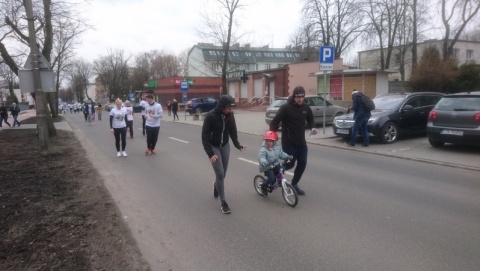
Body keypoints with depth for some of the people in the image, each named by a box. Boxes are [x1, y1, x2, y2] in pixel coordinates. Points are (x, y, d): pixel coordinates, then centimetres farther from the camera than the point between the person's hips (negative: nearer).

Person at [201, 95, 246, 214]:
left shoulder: (230, 116, -8)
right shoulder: (211, 116, -22)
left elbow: (233, 132, 3)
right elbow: (205, 136, -19)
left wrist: (238, 145, -10)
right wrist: (210, 154, -24)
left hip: (225, 146, 4)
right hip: (213, 147, -4)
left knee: (223, 173, 9)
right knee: (220, 173, -10)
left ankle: (216, 186, 44)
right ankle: (223, 203, 0)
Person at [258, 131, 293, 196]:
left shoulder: (278, 147, 1)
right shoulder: (263, 150, -20)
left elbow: (281, 154, 10)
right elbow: (261, 158, -32)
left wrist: (288, 157, -4)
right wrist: (264, 163, -51)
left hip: (276, 165, 7)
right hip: (267, 167, -7)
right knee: (272, 178, -22)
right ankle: (263, 186, 9)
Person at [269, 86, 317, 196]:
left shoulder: (306, 107, 3)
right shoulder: (285, 107, -14)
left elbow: (310, 119, 20)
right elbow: (275, 122, -13)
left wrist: (312, 127, 0)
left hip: (301, 142, 5)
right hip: (288, 143, -5)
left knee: (302, 164, 4)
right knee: (290, 164, -2)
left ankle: (294, 184, 23)